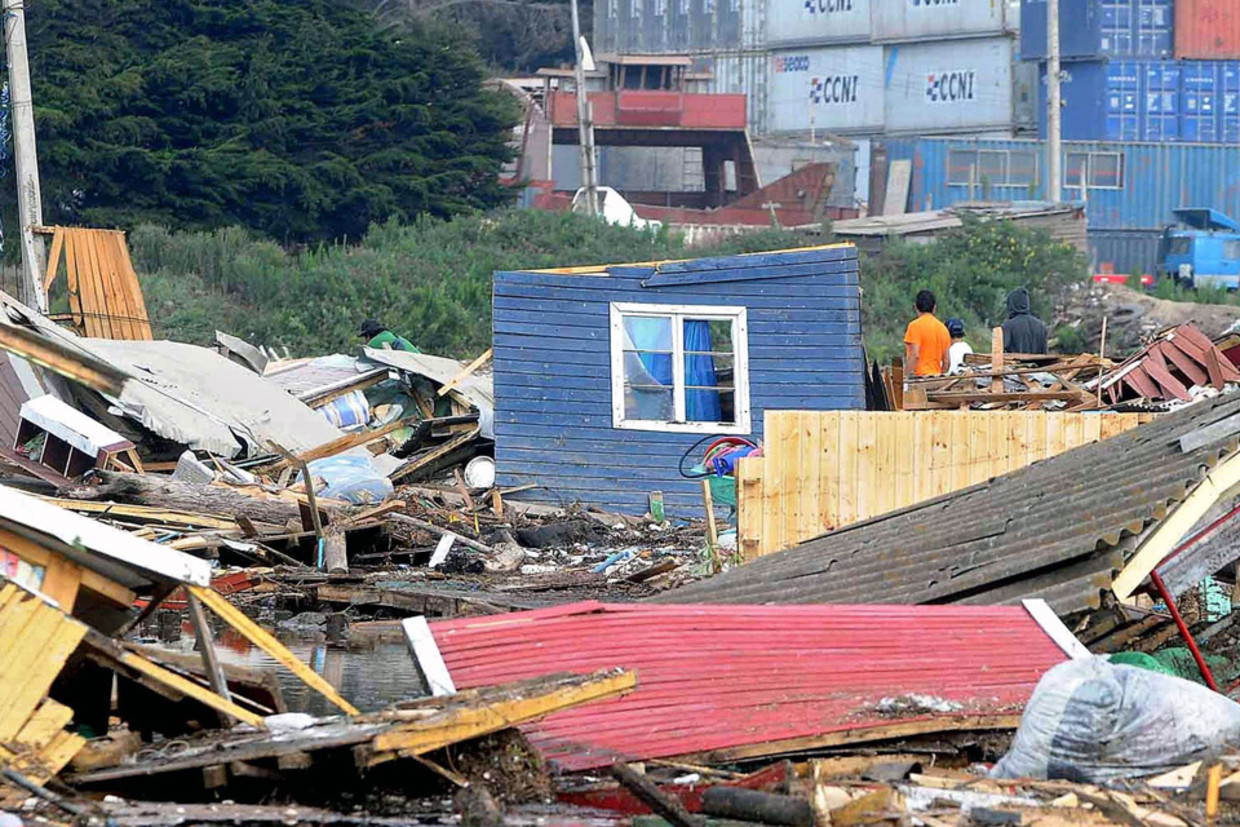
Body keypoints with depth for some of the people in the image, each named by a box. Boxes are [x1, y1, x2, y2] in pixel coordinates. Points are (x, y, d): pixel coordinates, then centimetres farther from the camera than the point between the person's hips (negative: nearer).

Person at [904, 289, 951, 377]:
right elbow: (946, 360, 15)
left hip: (919, 376, -6)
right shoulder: (942, 327, 13)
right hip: (937, 376, 7)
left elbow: (915, 355, -14)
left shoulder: (915, 326, -6)